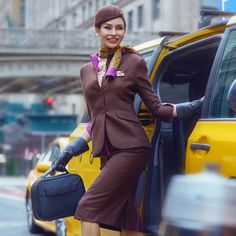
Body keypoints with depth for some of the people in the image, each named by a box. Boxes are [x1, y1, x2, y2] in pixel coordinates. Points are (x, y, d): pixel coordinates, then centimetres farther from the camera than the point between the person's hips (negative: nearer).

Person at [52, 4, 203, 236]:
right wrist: (70, 150, 13)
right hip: (107, 152, 5)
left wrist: (194, 106, -9)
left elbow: (156, 108, 3)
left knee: (89, 207, -13)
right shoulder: (87, 71, 17)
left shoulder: (134, 62, 3)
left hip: (130, 147, -5)